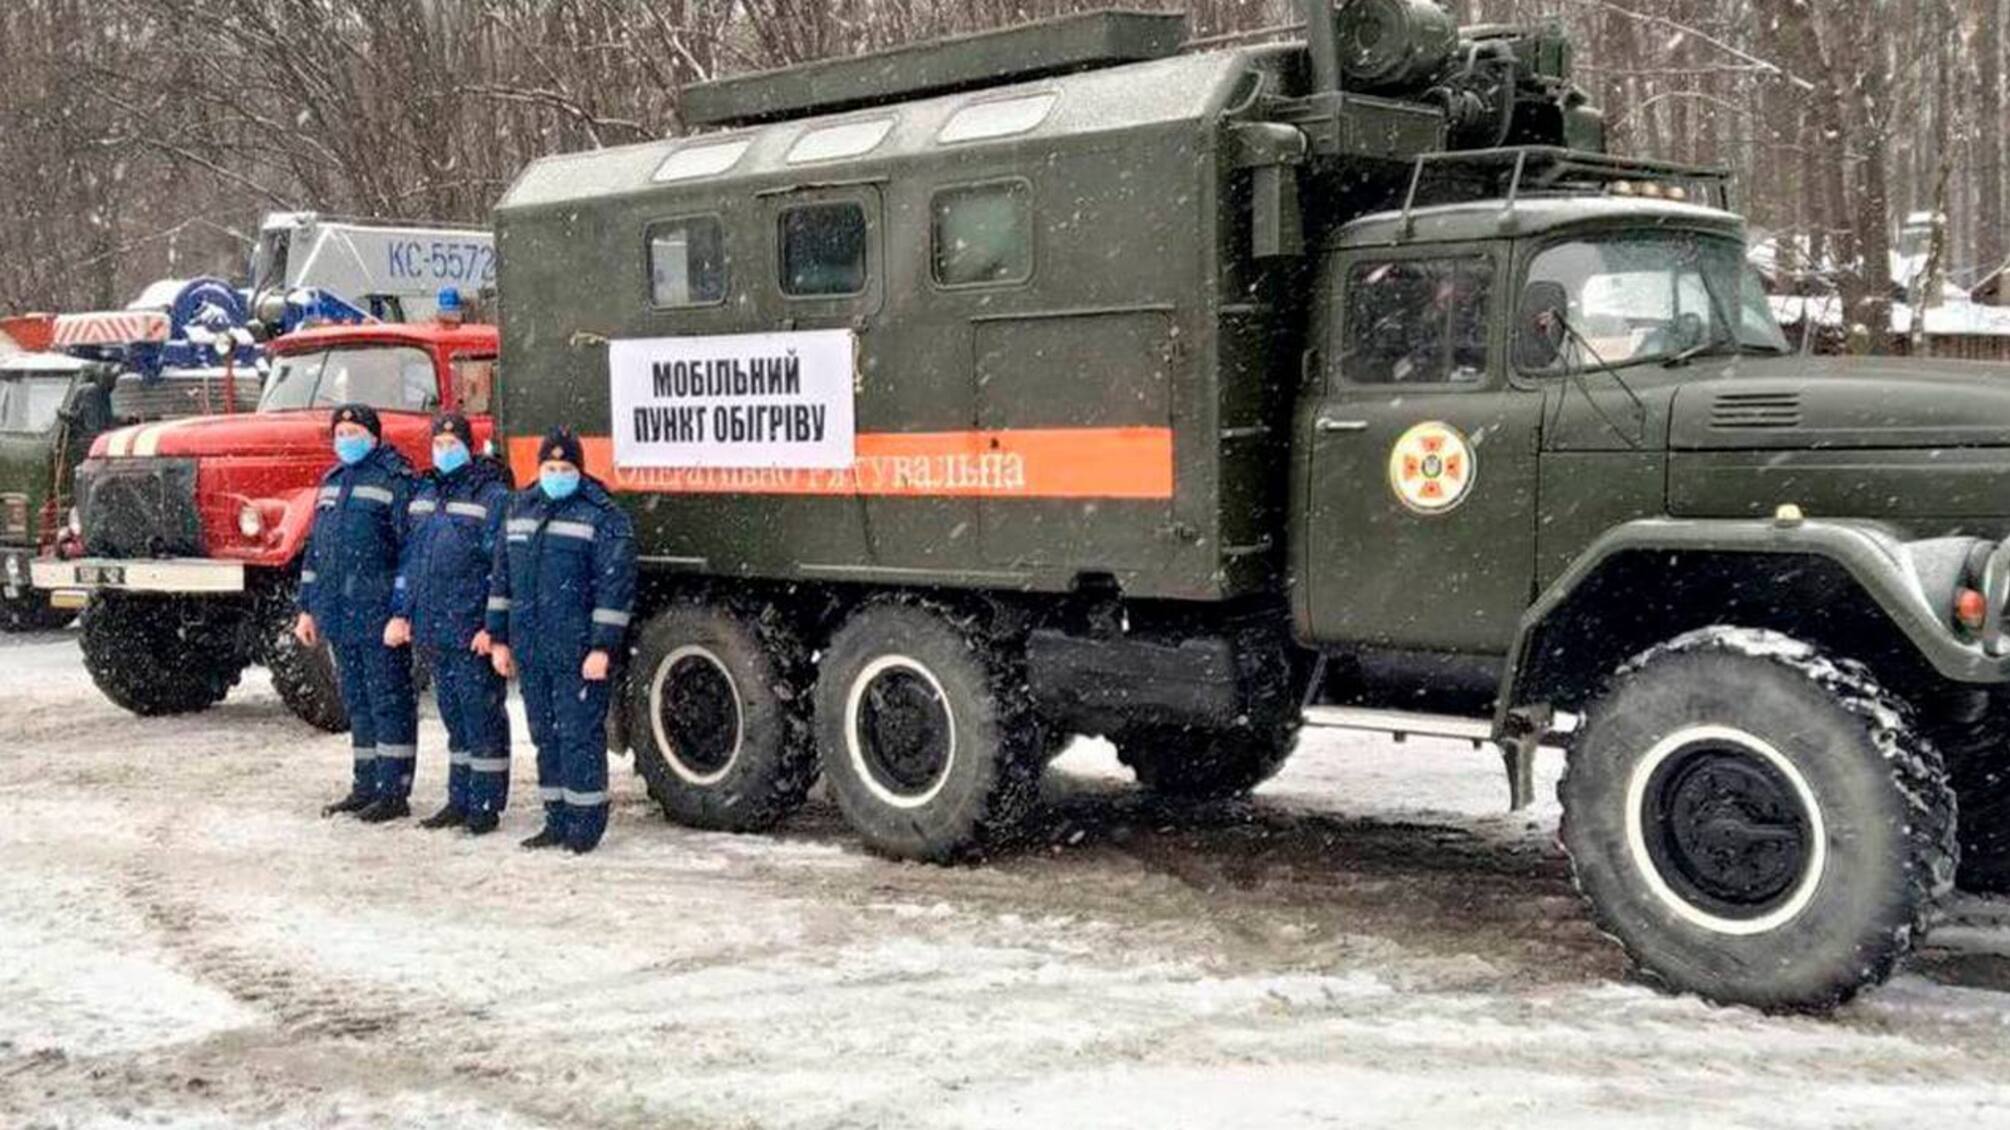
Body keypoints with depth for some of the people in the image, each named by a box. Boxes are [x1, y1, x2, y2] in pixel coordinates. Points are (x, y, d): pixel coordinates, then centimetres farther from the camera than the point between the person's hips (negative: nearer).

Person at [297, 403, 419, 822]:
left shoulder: (395, 481, -7)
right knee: (357, 703, 14)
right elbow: (315, 548, 21)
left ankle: (394, 792, 2)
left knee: (390, 703, -2)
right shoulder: (332, 482, 18)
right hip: (338, 615, 8)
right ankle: (367, 786, 22)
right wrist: (308, 608, 18)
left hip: (378, 614, -8)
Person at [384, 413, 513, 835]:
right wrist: (401, 613, 15)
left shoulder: (492, 497, -8)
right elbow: (410, 558, 20)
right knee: (454, 718, 14)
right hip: (432, 632, 7)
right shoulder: (425, 494, 15)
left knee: (482, 719, -1)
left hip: (471, 632, -7)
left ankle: (486, 805, 5)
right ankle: (459, 800, 22)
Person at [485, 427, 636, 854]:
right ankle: (557, 820, 21)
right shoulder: (520, 510, 14)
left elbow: (616, 584, -12)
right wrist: (499, 638, 14)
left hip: (578, 654, -7)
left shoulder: (602, 516, -7)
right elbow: (502, 578, 18)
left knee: (580, 737, -3)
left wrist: (602, 647, -16)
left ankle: (586, 824, 4)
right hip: (530, 651, 7)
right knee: (545, 737, 12)